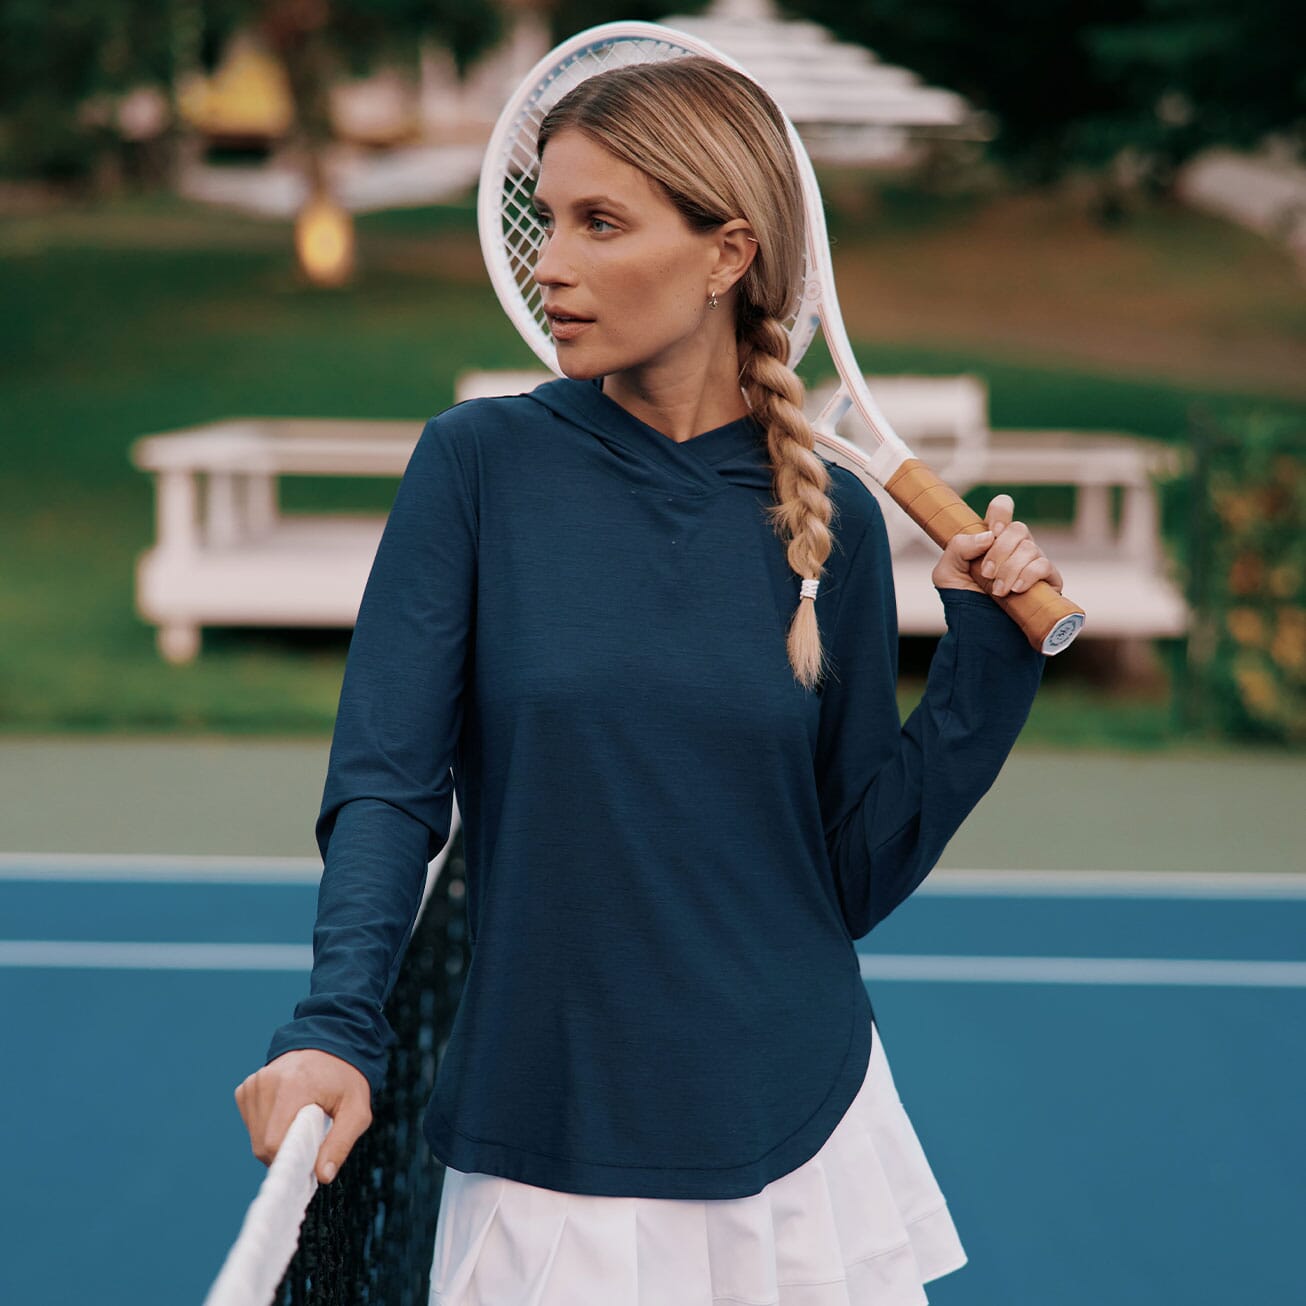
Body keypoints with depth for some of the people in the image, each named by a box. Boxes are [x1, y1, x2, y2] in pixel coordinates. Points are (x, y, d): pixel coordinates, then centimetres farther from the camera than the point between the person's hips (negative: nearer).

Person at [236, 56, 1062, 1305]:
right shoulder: (480, 464, -6)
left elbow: (859, 876, 1)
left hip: (805, 1151, 2)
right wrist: (334, 1030, -25)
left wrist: (986, 659, -6)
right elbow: (385, 786, -11)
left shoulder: (830, 521, -2)